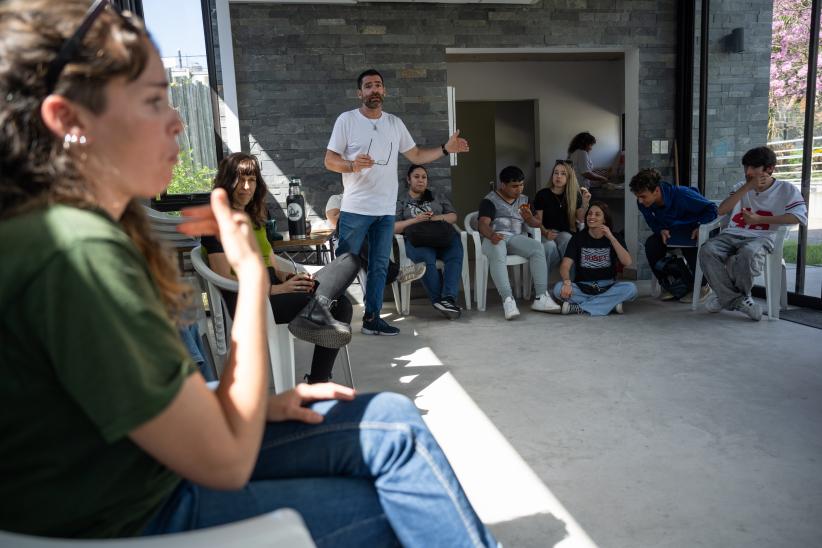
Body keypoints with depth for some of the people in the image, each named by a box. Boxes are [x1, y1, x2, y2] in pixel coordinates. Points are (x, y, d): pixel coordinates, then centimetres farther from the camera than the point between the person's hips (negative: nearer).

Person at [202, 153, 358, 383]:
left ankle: (317, 383, -30)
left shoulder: (255, 218, 26)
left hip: (274, 290, 8)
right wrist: (277, 289, -15)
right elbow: (225, 278, -9)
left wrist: (286, 277, -3)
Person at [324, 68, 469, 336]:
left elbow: (416, 155, 15)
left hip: (386, 211, 5)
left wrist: (445, 149, 2)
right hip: (355, 209, -5)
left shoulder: (395, 123, 11)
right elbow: (329, 160, -5)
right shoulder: (347, 120, -3)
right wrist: (352, 165, -25)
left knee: (379, 266, 10)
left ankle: (372, 317, 19)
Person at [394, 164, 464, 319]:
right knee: (427, 259, -38)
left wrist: (437, 218, -2)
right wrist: (415, 220, -6)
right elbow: (394, 227, 9)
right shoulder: (401, 202, 25)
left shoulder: (438, 198, 32)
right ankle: (438, 299, -36)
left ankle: (448, 298, -45)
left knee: (455, 254, -34)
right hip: (418, 240, -2)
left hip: (443, 237, 2)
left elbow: (453, 216, 18)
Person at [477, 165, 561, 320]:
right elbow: (483, 223, -12)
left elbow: (536, 223, 15)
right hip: (494, 238, -4)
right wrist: (491, 235, -36)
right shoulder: (490, 200, 5)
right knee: (497, 254, -39)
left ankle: (541, 297, -30)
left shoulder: (524, 200, 22)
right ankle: (508, 300, -47)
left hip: (516, 237, 4)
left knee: (538, 247, -26)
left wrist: (530, 218, -11)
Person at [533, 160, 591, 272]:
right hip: (547, 233, -2)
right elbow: (537, 221, -4)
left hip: (566, 232, 2)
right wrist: (546, 233, -24)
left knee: (567, 240, -34)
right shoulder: (542, 194, -1)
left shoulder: (574, 195, 8)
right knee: (550, 246, -36)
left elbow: (580, 219, 4)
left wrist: (585, 202, -11)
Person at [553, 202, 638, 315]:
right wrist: (567, 283, -32)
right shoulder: (578, 238, 2)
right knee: (559, 288, -30)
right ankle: (611, 304, -25)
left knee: (631, 288, -29)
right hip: (582, 287, -1)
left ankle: (579, 307, -27)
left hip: (607, 287, 1)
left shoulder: (614, 238, 5)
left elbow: (627, 262, -13)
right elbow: (565, 265, -10)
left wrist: (611, 237, -18)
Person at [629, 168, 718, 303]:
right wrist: (661, 230, -20)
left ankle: (703, 285, -7)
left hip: (693, 230, -5)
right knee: (651, 244, -24)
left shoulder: (681, 194, -31)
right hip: (670, 231, 5)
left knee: (689, 247, -36)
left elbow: (711, 208, -21)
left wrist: (701, 227, -31)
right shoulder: (643, 204, -16)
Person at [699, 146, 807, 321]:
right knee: (707, 250, -31)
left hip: (761, 237, -3)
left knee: (748, 253, -41)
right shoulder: (741, 187, 20)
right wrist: (747, 187, -3)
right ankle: (737, 300, -21)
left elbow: (800, 216, -9)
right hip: (732, 234, 4)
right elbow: (721, 210, 4)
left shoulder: (786, 190, 8)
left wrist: (759, 219, -9)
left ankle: (726, 297, -13)